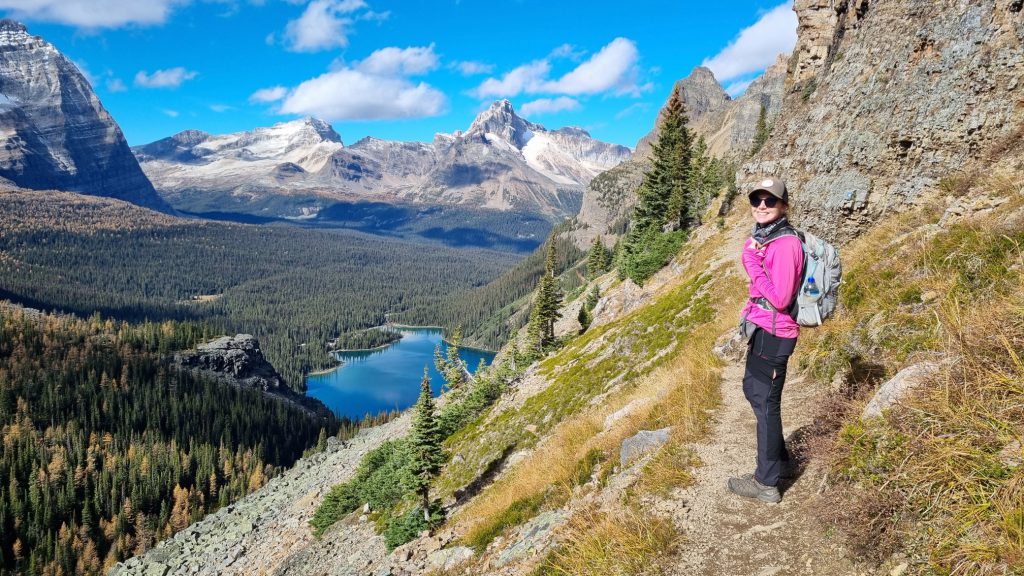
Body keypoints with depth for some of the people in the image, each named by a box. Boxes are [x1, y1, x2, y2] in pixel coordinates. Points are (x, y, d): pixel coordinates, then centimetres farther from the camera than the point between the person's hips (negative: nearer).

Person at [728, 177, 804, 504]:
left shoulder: (786, 244, -20)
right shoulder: (763, 237, 8)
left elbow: (780, 299, -24)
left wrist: (752, 264, -22)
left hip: (774, 334, -10)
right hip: (761, 328, 10)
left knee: (765, 402, 1)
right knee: (752, 388, 23)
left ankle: (766, 483, 15)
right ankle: (780, 460, 40)